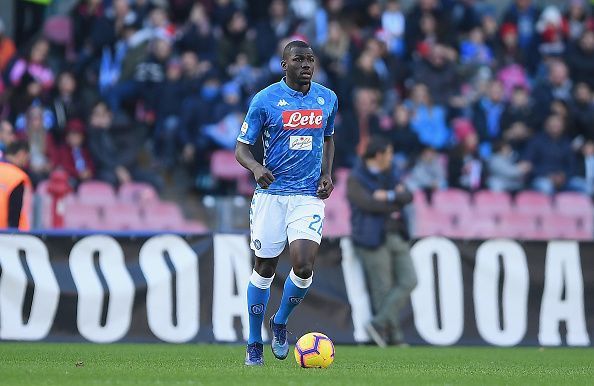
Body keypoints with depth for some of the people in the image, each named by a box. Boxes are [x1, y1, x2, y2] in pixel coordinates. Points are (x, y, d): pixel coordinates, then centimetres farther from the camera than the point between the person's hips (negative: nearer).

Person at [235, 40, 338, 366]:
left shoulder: (327, 99, 6)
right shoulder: (265, 100, -5)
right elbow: (241, 147, -2)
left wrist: (327, 173, 7)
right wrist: (256, 168, -23)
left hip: (309, 196, 2)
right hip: (271, 193, -2)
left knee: (304, 266, -15)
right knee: (264, 268, 3)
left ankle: (280, 323, 14)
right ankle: (254, 344, 18)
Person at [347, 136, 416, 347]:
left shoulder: (388, 176, 15)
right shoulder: (355, 180, -6)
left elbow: (408, 197, 3)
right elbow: (369, 204, -20)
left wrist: (388, 196, -15)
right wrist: (396, 201, -7)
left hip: (396, 237, 7)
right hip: (374, 240, -7)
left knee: (408, 281, -2)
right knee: (383, 290, -5)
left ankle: (379, 324, 1)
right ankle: (394, 337, 2)